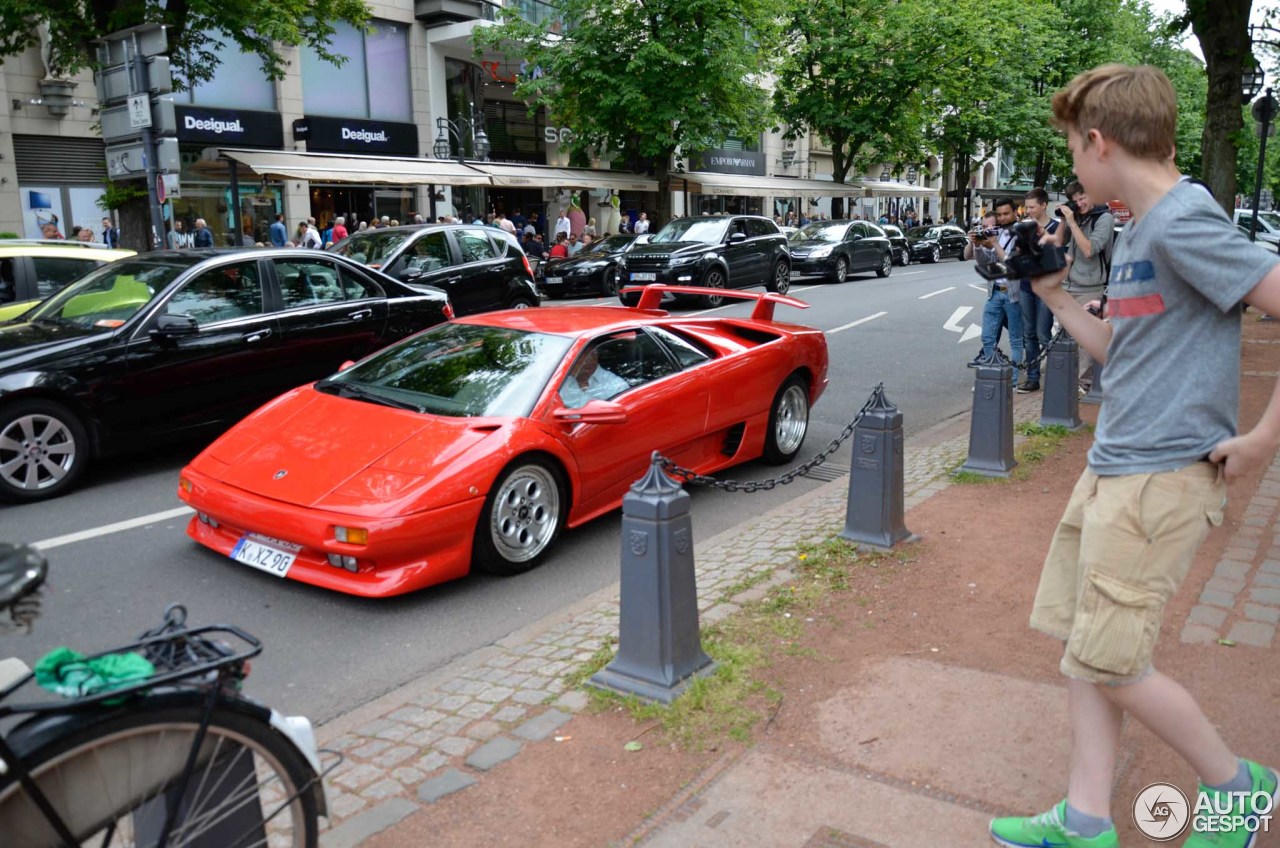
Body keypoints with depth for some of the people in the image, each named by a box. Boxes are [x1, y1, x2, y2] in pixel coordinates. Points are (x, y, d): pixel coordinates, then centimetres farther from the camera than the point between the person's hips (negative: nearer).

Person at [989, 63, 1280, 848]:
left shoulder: (1184, 222, -16)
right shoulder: (1140, 231, 14)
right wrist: (1056, 294, 14)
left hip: (1162, 478, -9)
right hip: (1110, 467, 10)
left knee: (1109, 664, -2)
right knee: (1081, 641, 11)